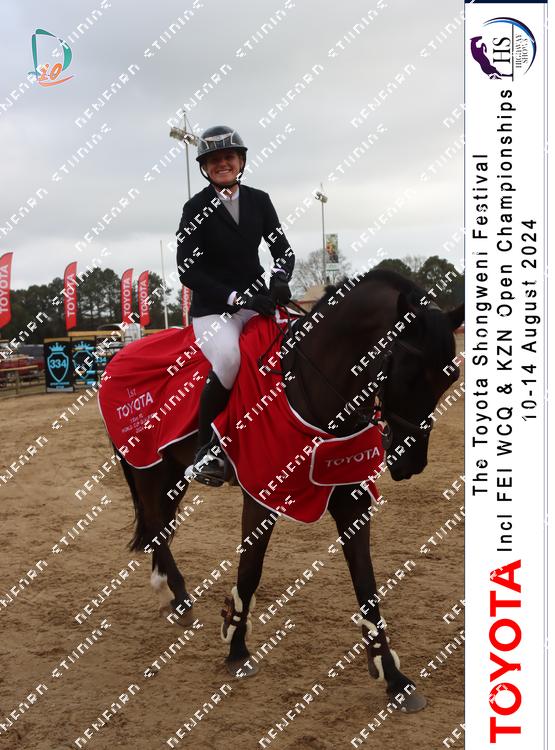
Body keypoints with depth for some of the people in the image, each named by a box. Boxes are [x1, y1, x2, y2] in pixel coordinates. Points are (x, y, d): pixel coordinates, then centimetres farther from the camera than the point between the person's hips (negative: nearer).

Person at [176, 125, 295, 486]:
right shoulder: (196, 209, -3)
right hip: (213, 308, -4)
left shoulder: (259, 200, 8)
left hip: (257, 301, 4)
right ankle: (206, 449, -18)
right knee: (229, 358, -34)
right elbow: (188, 270, -10)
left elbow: (283, 248, 8)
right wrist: (236, 298, -21)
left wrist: (279, 279, -16)